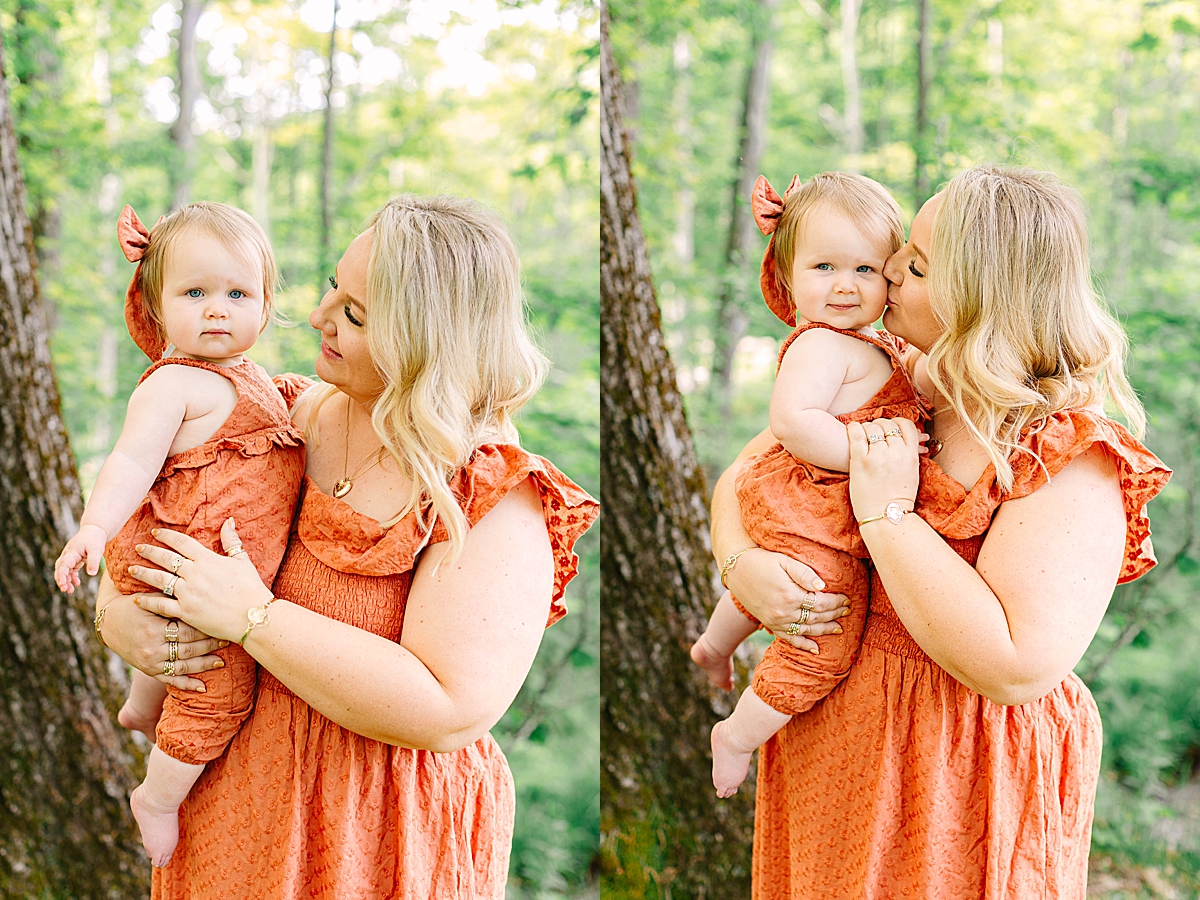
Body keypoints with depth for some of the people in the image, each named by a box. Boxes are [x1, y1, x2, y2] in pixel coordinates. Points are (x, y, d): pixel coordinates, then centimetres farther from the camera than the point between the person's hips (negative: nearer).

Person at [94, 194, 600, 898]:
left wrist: (254, 616, -26)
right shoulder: (291, 414, -2)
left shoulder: (496, 502, -20)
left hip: (381, 843, -5)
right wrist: (118, 613, -11)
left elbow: (448, 712, -29)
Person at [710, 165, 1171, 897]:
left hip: (961, 775, -6)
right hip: (823, 739, 6)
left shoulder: (1073, 459, -20)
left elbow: (1017, 668, -30)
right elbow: (742, 477, 8)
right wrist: (741, 563, -15)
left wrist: (888, 512, -25)